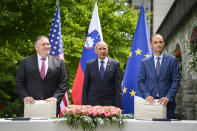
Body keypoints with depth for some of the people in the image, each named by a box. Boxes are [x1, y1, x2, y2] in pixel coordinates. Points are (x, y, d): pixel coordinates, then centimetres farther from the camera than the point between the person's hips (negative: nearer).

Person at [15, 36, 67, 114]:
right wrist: (25, 96, -8)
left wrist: (55, 97, -11)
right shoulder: (26, 61, 9)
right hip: (31, 104, 0)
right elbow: (19, 82, 6)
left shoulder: (59, 62, 8)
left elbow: (63, 84, 4)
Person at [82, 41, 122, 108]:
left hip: (110, 104, -1)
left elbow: (118, 86, 1)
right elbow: (85, 86, 7)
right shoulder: (89, 64, 7)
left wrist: (117, 106, -5)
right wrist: (85, 105, 0)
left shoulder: (115, 64, 3)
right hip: (93, 103, 1)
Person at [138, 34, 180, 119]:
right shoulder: (145, 62, 11)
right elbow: (140, 81, 6)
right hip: (150, 102, 1)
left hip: (167, 102, -1)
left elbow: (176, 81, 0)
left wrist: (168, 97, -12)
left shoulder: (172, 60, 5)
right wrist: (147, 95, -10)